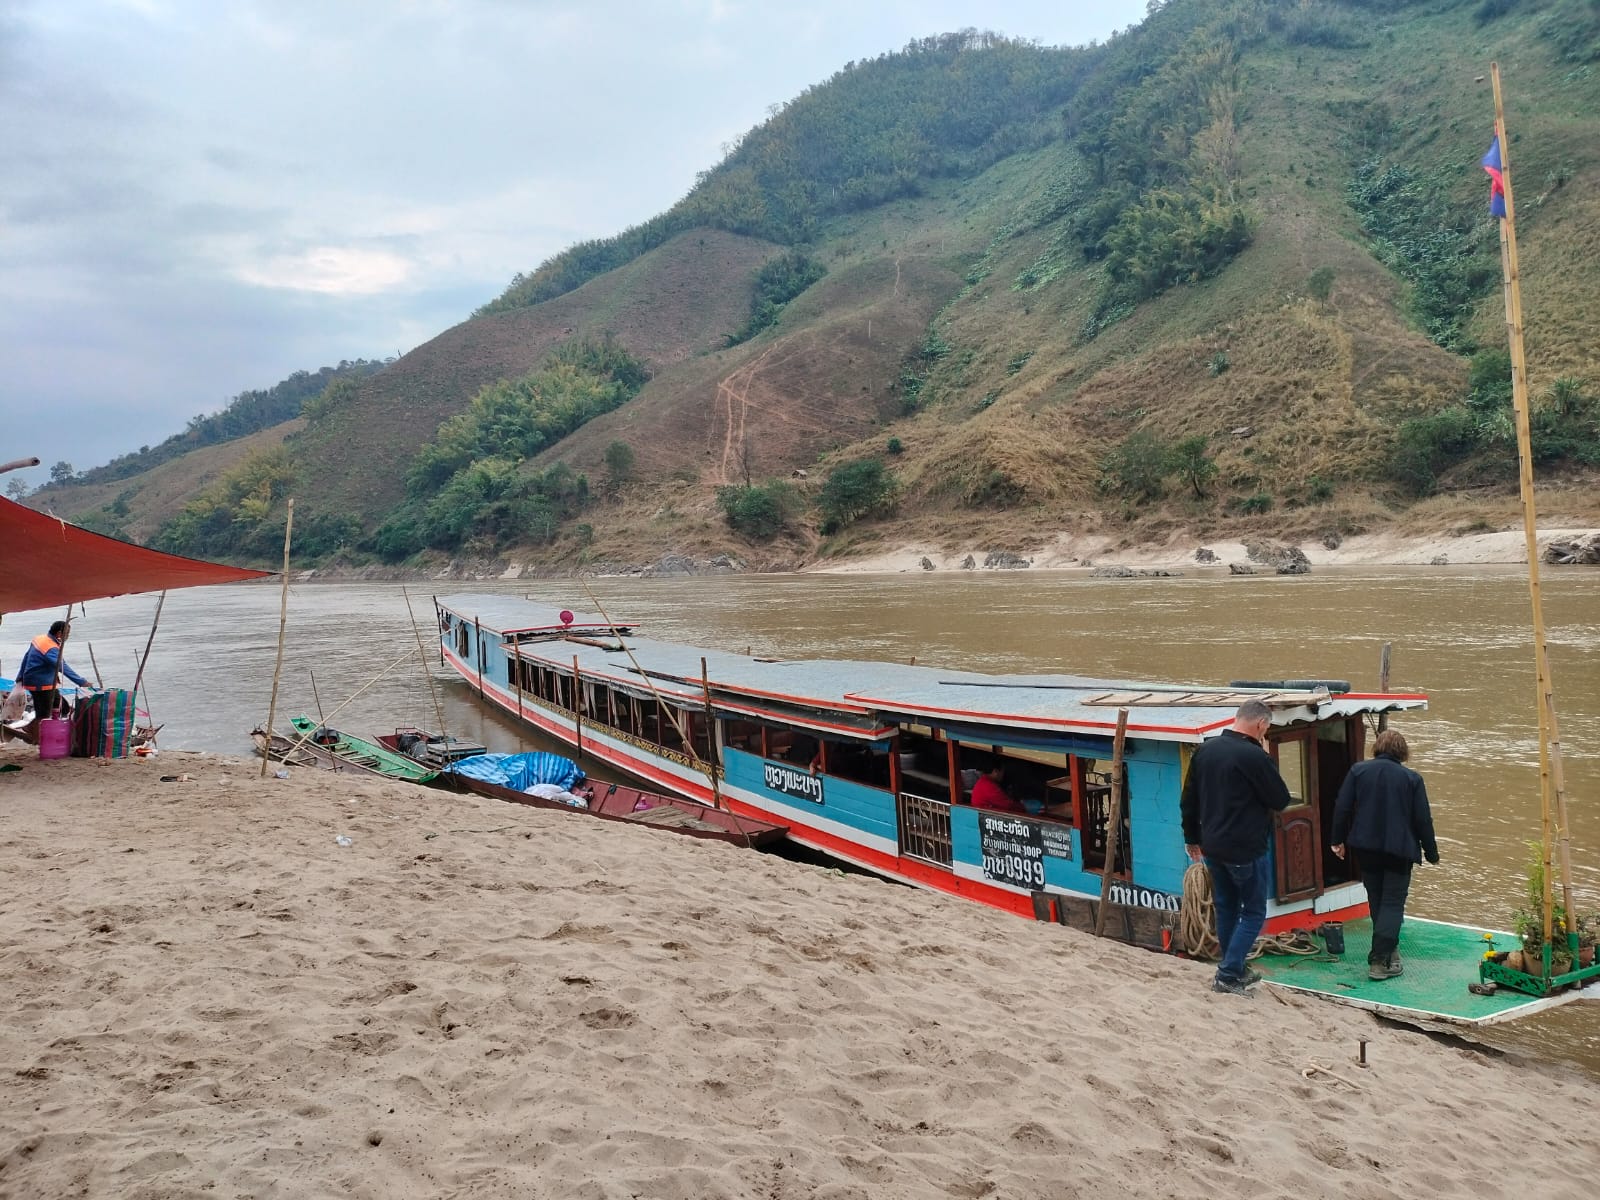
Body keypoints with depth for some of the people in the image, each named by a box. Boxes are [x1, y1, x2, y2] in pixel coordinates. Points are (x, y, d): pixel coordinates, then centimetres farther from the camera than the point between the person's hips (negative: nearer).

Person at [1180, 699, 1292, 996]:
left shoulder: (1205, 750, 3)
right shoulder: (1254, 756, -20)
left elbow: (1188, 800, 10)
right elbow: (1281, 800, -9)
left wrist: (1192, 837, 20)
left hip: (1212, 848, 7)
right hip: (1247, 850, -7)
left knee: (1226, 909, 18)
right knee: (1254, 913, 5)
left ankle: (1236, 971, 28)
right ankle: (1228, 975, -1)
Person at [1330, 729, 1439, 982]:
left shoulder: (1358, 771, -1)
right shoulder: (1412, 778, -5)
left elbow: (1342, 808, -3)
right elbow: (1423, 819, -4)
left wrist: (1338, 840, 7)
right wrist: (1431, 852, 7)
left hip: (1366, 848, 3)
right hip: (1399, 849, -2)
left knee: (1376, 901, 18)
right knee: (1393, 904, 1)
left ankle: (1388, 949, 29)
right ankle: (1380, 960, -8)